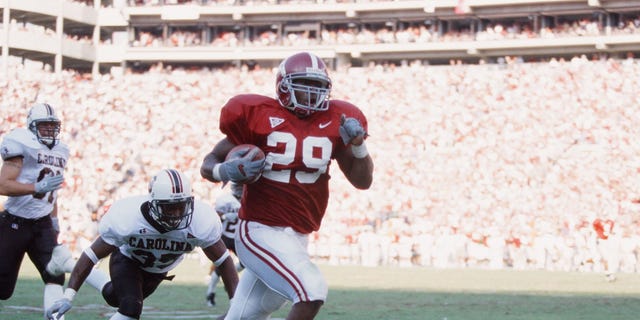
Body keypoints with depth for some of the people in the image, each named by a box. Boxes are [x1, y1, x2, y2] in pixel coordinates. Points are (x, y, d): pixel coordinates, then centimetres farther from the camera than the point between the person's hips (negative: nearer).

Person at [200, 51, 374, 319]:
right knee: (312, 291, -25)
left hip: (297, 237, 6)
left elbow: (362, 181, 9)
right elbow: (209, 164, 1)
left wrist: (358, 144, -8)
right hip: (261, 232, -5)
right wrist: (228, 171, -21)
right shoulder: (258, 116, -5)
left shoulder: (333, 122, 6)